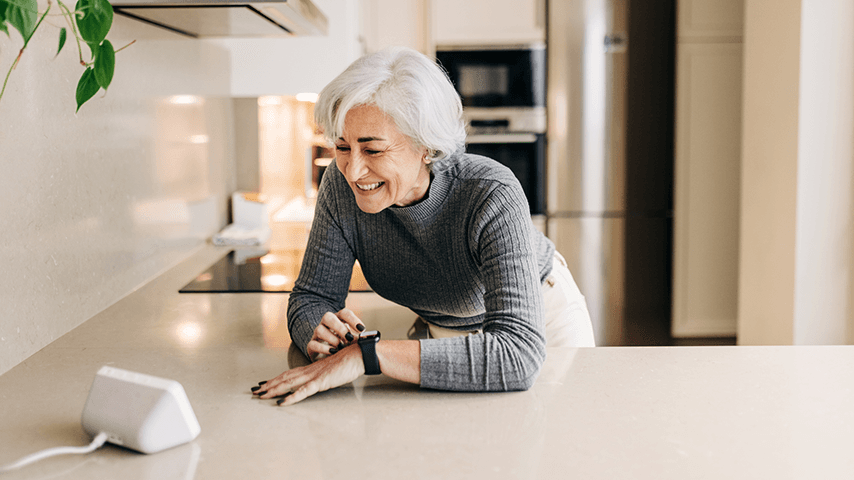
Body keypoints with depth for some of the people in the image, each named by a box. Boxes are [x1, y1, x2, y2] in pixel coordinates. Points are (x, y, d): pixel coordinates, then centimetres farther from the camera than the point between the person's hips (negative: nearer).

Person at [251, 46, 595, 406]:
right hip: (443, 330, 3)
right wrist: (322, 338, -41)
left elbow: (517, 356, -48)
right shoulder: (342, 186, -26)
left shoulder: (492, 198, -38)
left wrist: (366, 355, -53)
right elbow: (312, 296, -16)